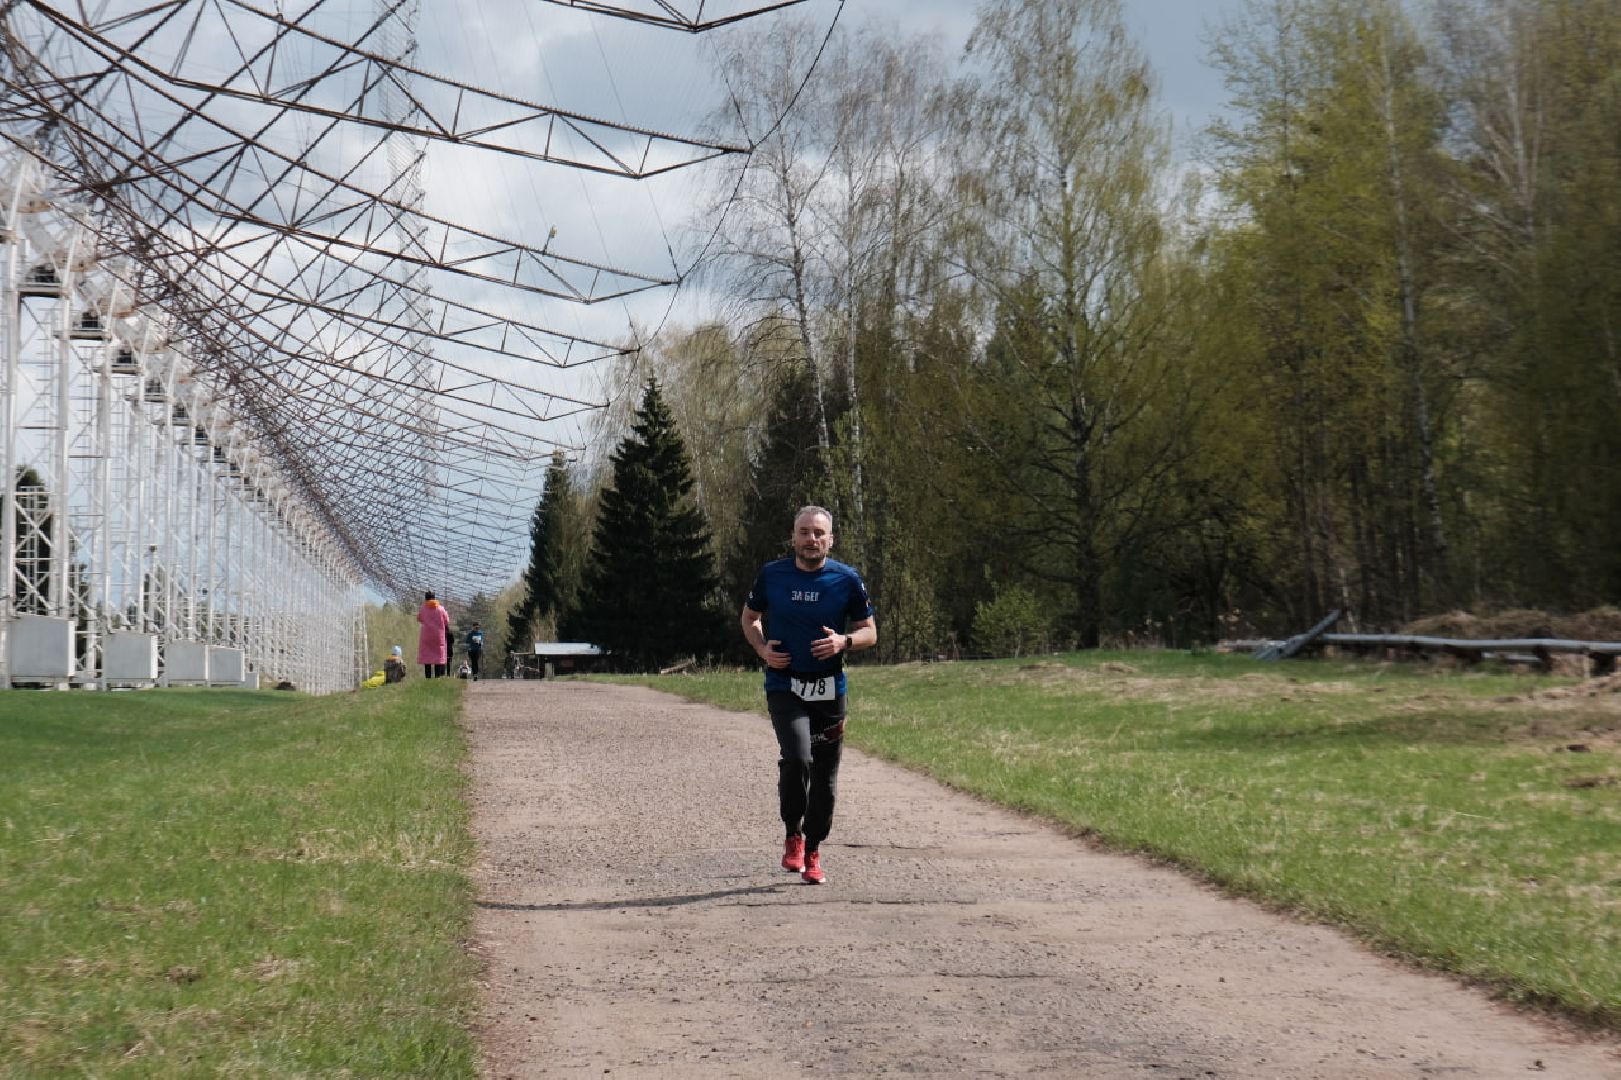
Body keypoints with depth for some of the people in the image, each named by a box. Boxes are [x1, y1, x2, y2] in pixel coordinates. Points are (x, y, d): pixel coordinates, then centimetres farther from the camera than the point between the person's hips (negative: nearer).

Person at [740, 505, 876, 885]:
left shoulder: (847, 579, -1)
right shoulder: (772, 574, 0)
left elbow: (870, 632, 7)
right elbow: (750, 617, 16)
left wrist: (844, 642, -15)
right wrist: (762, 649, -4)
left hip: (830, 689, 2)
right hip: (784, 686, -2)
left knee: (825, 777, 7)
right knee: (797, 757, -24)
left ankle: (812, 853, 26)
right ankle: (793, 836, -2)